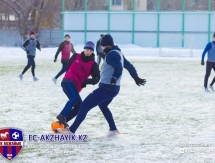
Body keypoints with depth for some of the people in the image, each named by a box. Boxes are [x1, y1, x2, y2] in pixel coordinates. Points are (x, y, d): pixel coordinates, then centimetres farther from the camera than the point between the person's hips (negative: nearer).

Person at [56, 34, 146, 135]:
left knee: (85, 105, -10)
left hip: (106, 88, -10)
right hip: (114, 88, 10)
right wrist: (136, 78, 35)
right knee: (103, 106, 35)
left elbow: (118, 68, -29)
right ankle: (113, 129, 34)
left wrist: (114, 78, -43)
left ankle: (71, 130, -15)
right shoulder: (118, 53, 14)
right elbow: (129, 66, 24)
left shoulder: (111, 54, -15)